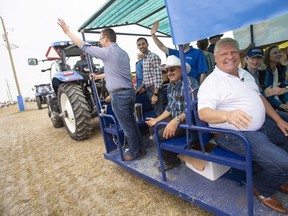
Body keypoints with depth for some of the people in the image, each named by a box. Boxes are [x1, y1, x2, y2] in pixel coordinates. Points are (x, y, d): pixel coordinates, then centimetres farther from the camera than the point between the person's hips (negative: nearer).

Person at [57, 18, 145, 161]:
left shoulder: (107, 52, -10)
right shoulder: (123, 53, 16)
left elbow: (85, 47, -2)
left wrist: (67, 31, 9)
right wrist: (99, 76, 36)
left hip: (119, 95, -8)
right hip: (130, 92, 9)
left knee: (126, 126, 4)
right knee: (132, 122, 18)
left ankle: (135, 153, 19)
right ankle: (139, 148, 31)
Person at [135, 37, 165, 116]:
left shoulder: (154, 57, -11)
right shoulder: (144, 59, 15)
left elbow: (158, 76, -18)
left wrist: (155, 94, -21)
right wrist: (141, 87, 22)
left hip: (155, 90, -8)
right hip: (148, 90, 8)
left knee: (160, 113, -4)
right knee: (157, 113, 13)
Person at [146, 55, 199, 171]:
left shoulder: (190, 83, -20)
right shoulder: (170, 86, 8)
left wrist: (176, 120, -43)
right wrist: (157, 120, 5)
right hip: (175, 118, 9)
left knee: (159, 136, -18)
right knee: (152, 126, 14)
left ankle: (172, 161, 11)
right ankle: (168, 153, 32)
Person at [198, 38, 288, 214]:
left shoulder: (245, 74, 12)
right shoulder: (211, 82, -16)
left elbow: (260, 97, 20)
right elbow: (203, 112, -27)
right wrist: (227, 115, -46)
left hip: (263, 125, 10)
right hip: (236, 134, -10)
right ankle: (262, 189, 12)